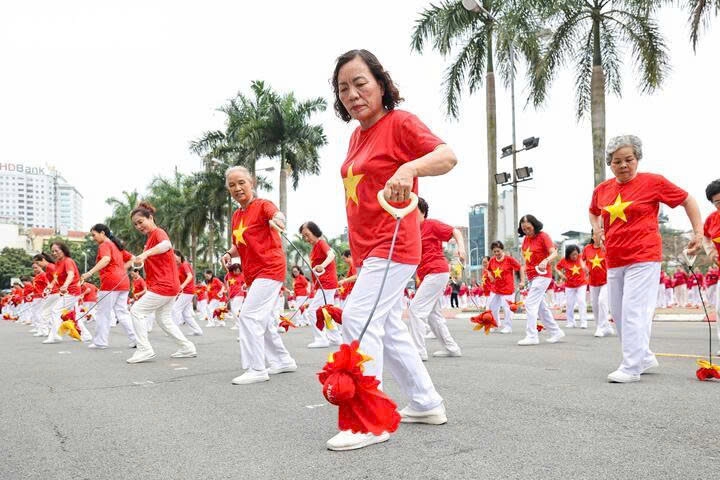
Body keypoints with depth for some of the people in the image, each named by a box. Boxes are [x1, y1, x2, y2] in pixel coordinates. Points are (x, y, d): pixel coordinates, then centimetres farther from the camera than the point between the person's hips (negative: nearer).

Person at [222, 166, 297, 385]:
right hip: (253, 274, 9)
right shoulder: (236, 216, 12)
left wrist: (278, 218, -57)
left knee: (249, 316, -16)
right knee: (262, 319, 16)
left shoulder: (263, 205, -10)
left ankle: (256, 369, -12)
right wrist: (229, 253, -1)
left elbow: (277, 214, -33)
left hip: (269, 270, -9)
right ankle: (283, 361, 30)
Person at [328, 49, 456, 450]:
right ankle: (427, 403, 26)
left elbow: (448, 155, -24)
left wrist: (409, 168, -44)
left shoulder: (400, 122, -10)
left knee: (359, 318, -17)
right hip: (368, 248, 10)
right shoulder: (357, 135, 14)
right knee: (389, 327, 14)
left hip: (393, 244, -9)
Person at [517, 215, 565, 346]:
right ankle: (556, 332, 22)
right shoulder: (525, 239, 13)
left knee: (530, 304, -15)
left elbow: (554, 253, -18)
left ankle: (531, 336, -16)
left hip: (542, 275, -8)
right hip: (531, 277, 8)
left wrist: (546, 260, -39)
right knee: (541, 307, 12)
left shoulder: (543, 236, -8)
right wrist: (523, 280, 13)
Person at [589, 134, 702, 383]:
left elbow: (688, 201, 5)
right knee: (619, 313, 11)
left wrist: (699, 233, -2)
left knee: (634, 312, -12)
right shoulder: (602, 190, 9)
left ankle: (631, 367, -6)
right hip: (614, 261, 6)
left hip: (643, 258, -6)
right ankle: (645, 357, 27)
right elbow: (593, 211, 31)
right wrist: (597, 229, 13)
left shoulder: (653, 182, -4)